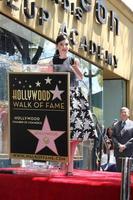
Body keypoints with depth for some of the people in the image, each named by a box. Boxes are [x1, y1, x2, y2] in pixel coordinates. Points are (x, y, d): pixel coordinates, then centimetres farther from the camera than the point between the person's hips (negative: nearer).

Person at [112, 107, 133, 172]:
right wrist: (119, 145, -10)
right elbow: (113, 136, 6)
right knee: (118, 170, 5)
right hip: (118, 151, 3)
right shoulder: (116, 125, 13)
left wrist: (125, 146, -14)